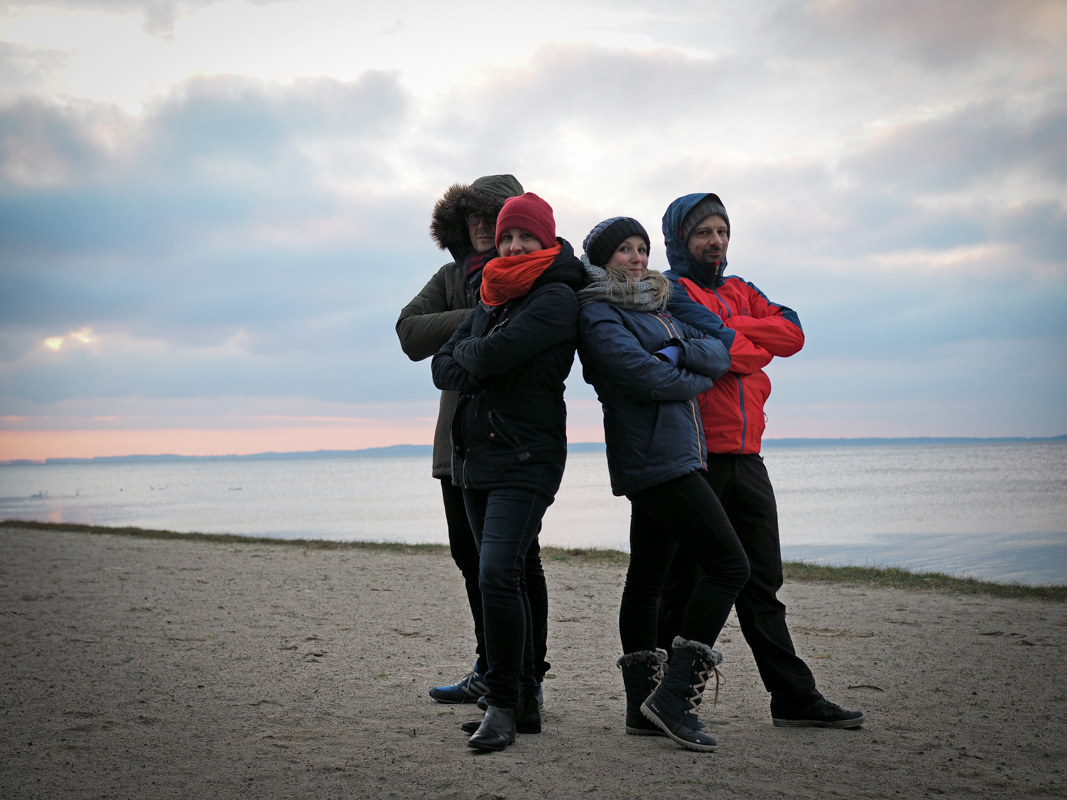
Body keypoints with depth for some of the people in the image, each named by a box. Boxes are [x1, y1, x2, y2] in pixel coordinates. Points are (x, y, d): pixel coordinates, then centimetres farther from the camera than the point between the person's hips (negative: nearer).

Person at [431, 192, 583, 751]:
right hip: (475, 455, 8)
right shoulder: (491, 300, 17)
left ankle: (502, 705, -10)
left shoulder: (556, 297, -8)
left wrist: (465, 356, 2)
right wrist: (477, 375, -8)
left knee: (497, 574, -19)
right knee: (502, 579, 10)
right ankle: (524, 703, 19)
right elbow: (442, 366, 12)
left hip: (525, 457, -8)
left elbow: (495, 353, -19)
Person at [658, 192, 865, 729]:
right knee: (683, 581, 0)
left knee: (761, 581, 10)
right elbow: (724, 349, -17)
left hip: (744, 457, 7)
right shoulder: (669, 290, -3)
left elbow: (792, 332, 3)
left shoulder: (739, 293, 20)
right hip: (694, 455, -7)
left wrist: (728, 332, -7)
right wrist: (756, 345, 2)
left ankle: (794, 698, 16)